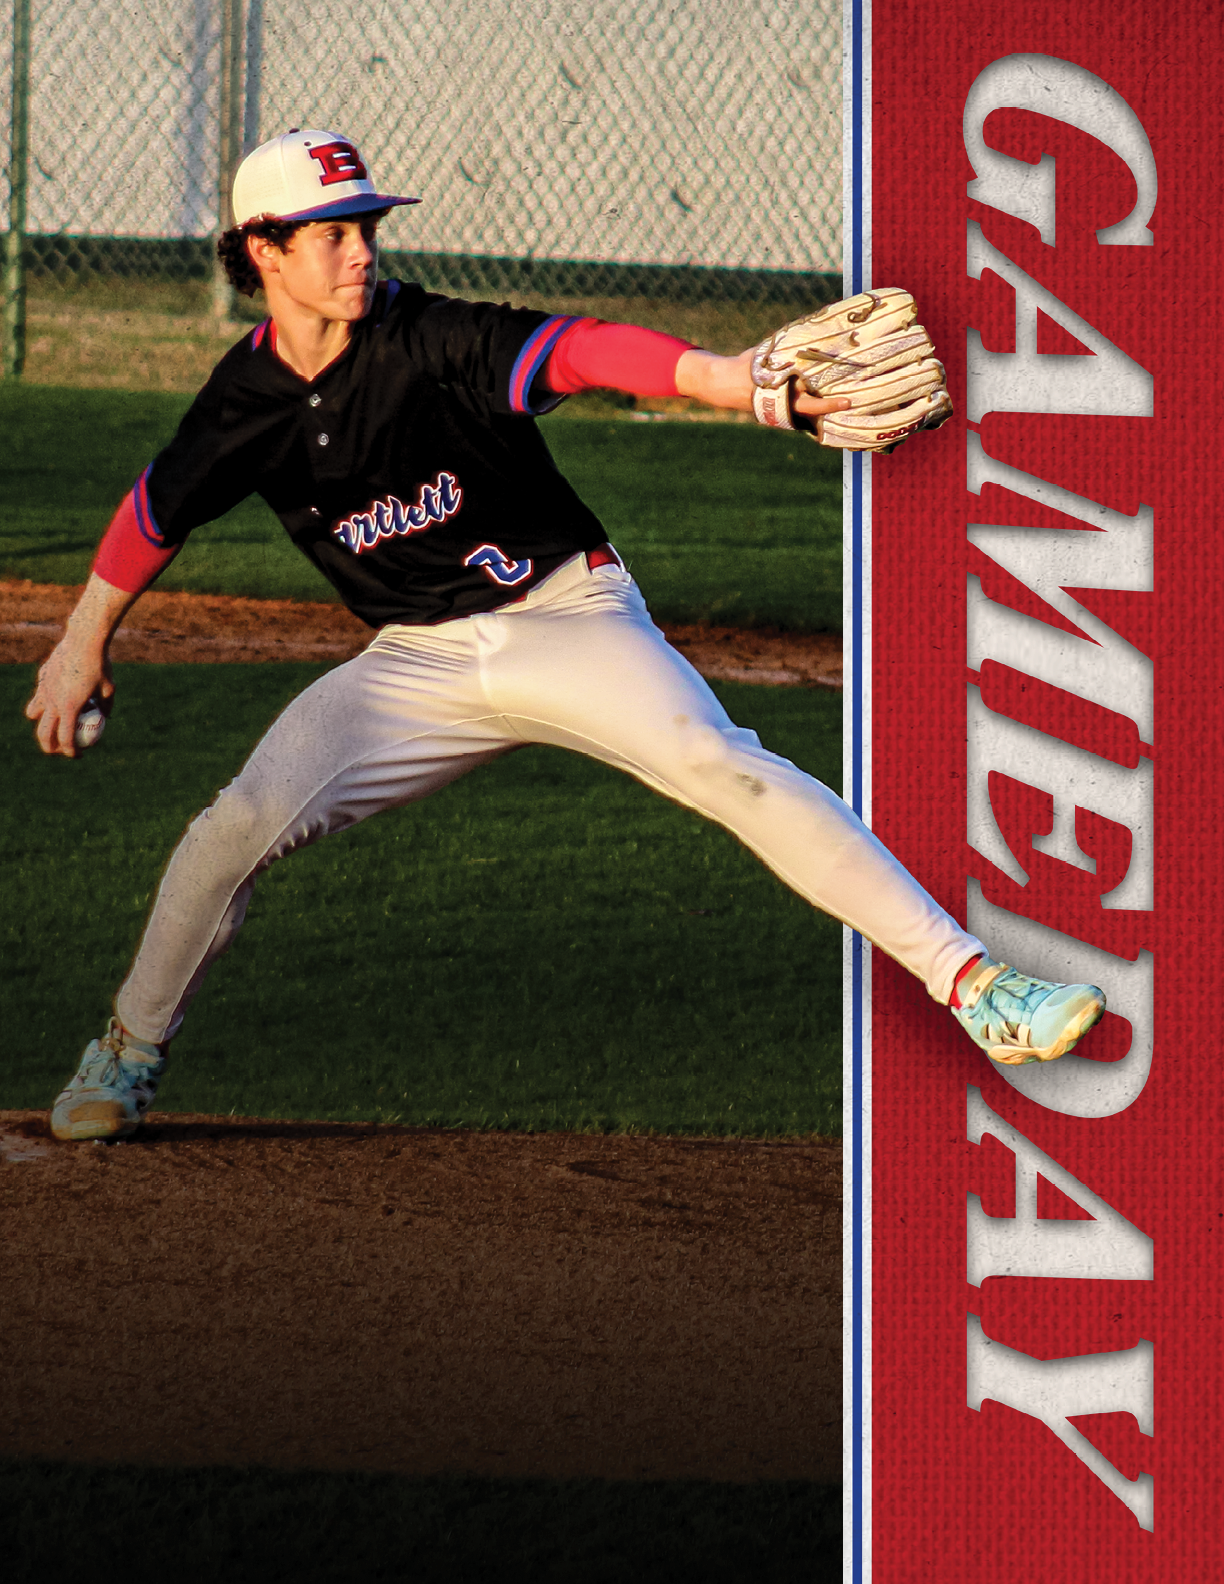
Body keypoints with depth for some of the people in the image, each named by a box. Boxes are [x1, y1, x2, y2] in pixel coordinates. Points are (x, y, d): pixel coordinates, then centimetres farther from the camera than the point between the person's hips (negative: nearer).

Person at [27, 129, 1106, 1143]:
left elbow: (578, 352, -33)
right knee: (241, 825, -11)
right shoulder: (245, 403, -5)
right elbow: (159, 511, 14)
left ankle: (967, 982, -33)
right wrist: (84, 644, 20)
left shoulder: (432, 341, -17)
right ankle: (129, 1054, 15)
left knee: (719, 763, -26)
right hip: (420, 661, 4)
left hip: (569, 618, -3)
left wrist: (734, 381, -48)